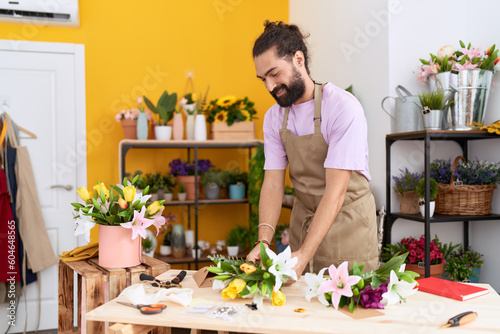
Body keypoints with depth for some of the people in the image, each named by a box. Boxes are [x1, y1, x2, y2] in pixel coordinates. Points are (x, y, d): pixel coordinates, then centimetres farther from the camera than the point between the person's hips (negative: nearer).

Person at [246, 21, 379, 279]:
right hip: (303, 220, 5)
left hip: (347, 221, -5)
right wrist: (263, 241, -21)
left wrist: (304, 255, -32)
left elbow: (336, 190, -26)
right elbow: (273, 184, -5)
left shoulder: (343, 107, -22)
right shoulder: (274, 118, -1)